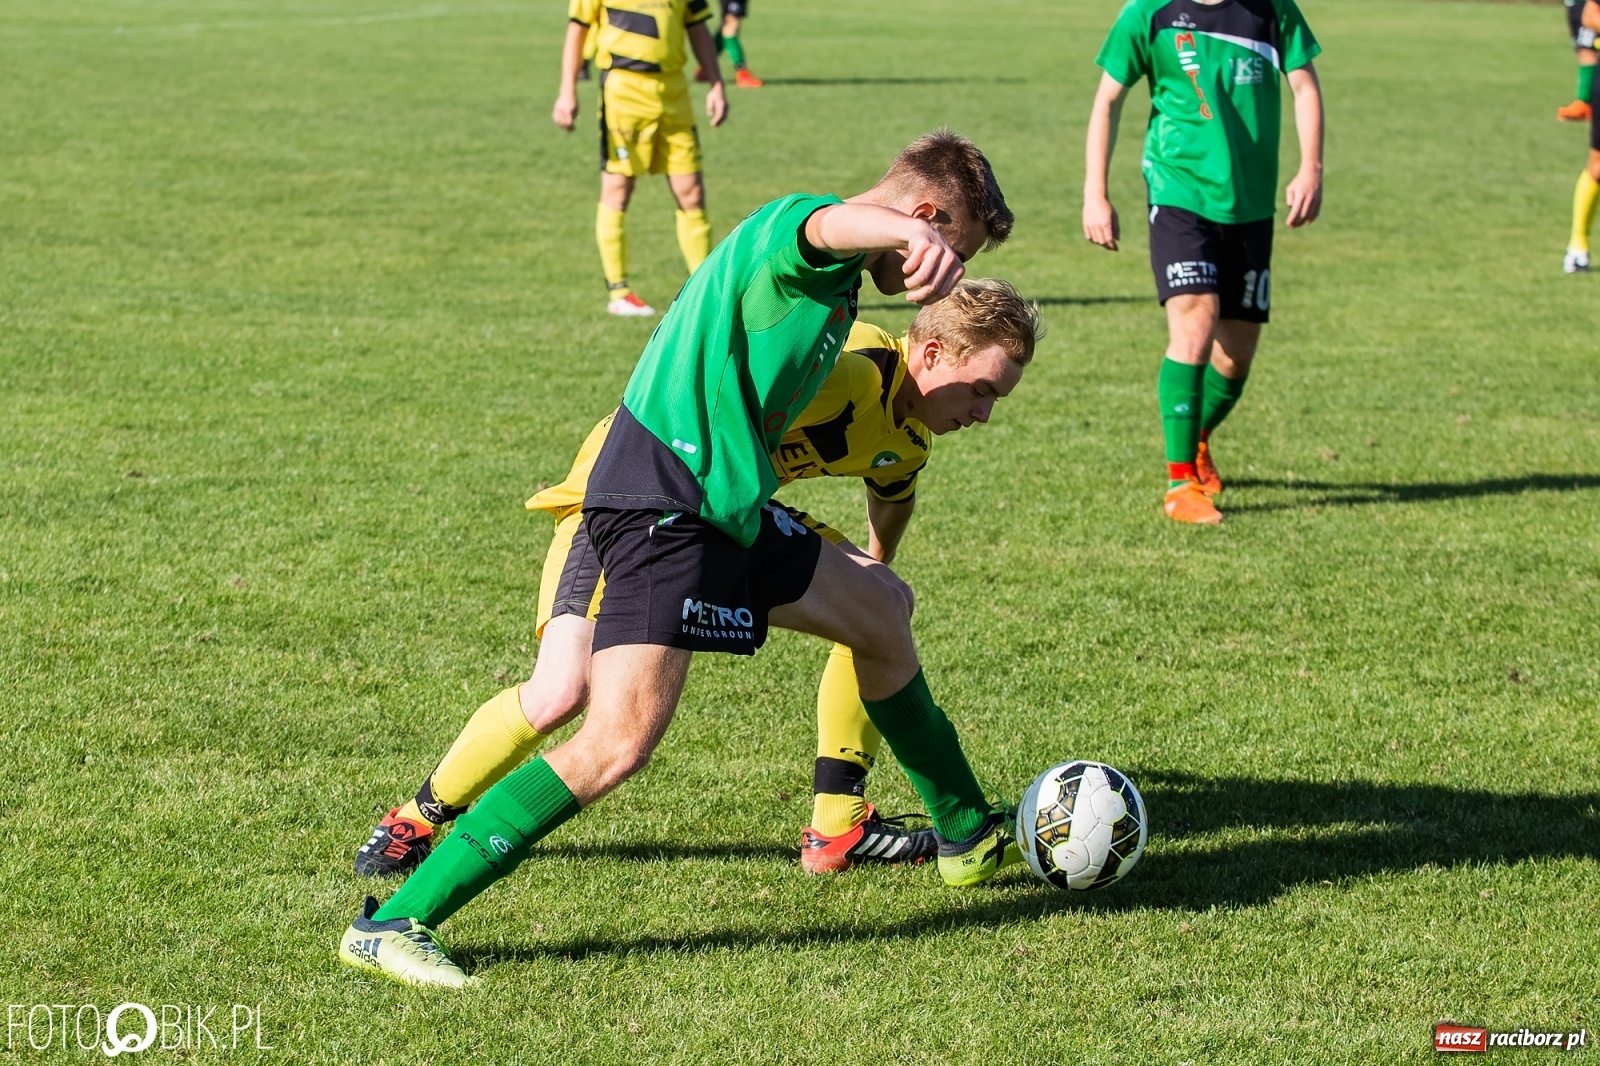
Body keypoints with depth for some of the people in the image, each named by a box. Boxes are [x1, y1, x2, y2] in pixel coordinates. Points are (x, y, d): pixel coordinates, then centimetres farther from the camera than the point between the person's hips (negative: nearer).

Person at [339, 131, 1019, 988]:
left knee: (879, 607, 24)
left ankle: (968, 836, 43)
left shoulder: (831, 278, 22)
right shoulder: (796, 227, -9)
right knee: (619, 742, -20)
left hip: (723, 505, 11)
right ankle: (393, 923, -17)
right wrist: (910, 236, -60)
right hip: (663, 504, -11)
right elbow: (831, 224, -37)